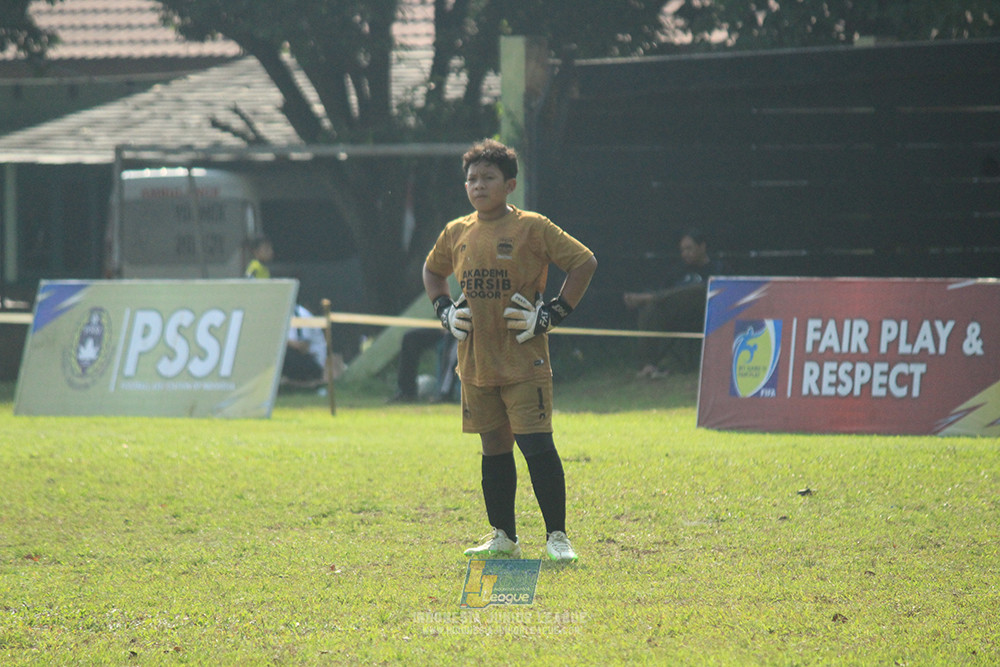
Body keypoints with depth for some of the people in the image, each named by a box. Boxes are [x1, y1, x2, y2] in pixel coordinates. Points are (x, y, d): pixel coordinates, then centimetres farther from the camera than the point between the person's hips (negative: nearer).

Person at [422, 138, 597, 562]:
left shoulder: (531, 228, -8)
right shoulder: (457, 233, 8)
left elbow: (584, 262, -7)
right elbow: (432, 271, 28)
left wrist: (553, 314, -10)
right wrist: (444, 311, 12)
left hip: (524, 360, -5)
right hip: (477, 362, 5)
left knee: (536, 444, -10)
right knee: (494, 449, 11)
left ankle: (557, 537, -5)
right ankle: (503, 538, 19)